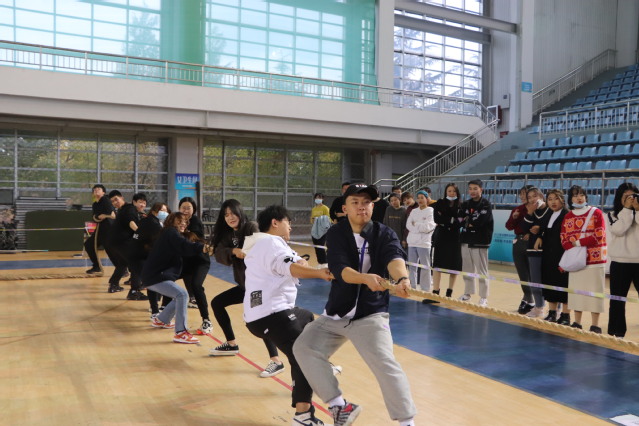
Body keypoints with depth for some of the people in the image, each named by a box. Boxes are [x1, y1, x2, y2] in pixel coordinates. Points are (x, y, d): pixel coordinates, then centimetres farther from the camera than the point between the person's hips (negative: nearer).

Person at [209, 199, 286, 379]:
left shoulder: (252, 228, -13)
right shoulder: (228, 234, 7)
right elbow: (219, 253, -10)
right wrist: (234, 251, -29)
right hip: (244, 284, 9)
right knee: (216, 303, 16)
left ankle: (276, 361, -22)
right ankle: (232, 345, 30)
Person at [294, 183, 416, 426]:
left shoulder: (384, 234, -7)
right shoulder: (336, 234, -6)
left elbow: (394, 258, -29)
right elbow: (339, 269, -22)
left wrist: (401, 278, -53)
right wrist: (365, 278, -43)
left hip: (371, 315, -3)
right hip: (335, 314, 4)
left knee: (385, 365, -20)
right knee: (304, 348, -3)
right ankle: (340, 406, 7)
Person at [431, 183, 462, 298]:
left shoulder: (461, 205, 3)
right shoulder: (440, 203, 7)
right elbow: (436, 219, -4)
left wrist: (444, 222, -11)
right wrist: (451, 220, -10)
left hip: (455, 238, 0)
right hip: (441, 237, 0)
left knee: (454, 266, 5)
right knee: (437, 265, -4)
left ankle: (449, 292, 17)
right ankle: (435, 291, -3)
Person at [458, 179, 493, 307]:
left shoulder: (486, 204, -6)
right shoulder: (465, 204, 12)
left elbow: (480, 221, -18)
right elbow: (460, 220, 3)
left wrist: (467, 221, -5)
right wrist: (472, 222, -11)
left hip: (480, 242, -6)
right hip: (466, 240, 6)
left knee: (481, 271, -3)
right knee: (467, 270, 14)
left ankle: (484, 298, 4)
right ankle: (467, 293, 27)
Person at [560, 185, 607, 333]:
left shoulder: (596, 213, -2)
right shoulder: (567, 217, 10)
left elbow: (599, 236, -10)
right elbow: (564, 240, 4)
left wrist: (578, 243, -11)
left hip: (594, 260, -4)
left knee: (593, 291, -3)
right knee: (576, 291, 7)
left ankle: (595, 325, 4)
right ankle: (577, 323, 17)